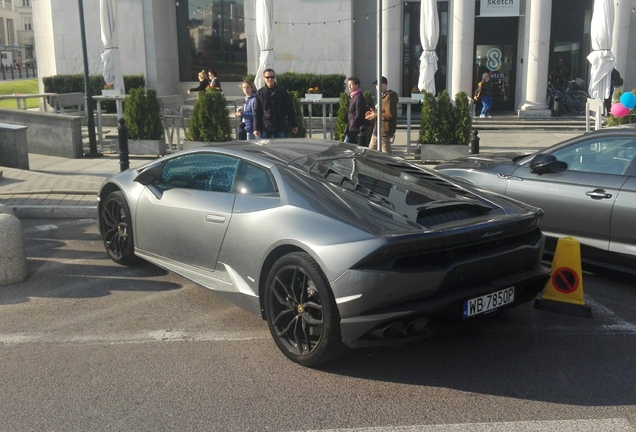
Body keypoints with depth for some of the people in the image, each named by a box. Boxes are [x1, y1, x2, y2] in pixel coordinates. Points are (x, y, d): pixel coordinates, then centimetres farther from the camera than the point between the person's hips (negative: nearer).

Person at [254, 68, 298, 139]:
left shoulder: (282, 91, 3)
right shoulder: (260, 92, 2)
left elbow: (289, 109, 6)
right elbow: (257, 112, 2)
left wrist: (293, 125, 4)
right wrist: (256, 128, -4)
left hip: (281, 127, 1)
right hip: (265, 128, 0)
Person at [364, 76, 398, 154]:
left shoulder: (389, 97, -16)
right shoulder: (382, 96, 17)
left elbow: (389, 115, -23)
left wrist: (375, 115, -16)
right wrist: (373, 113, 8)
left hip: (384, 131, -11)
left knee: (386, 153, -6)